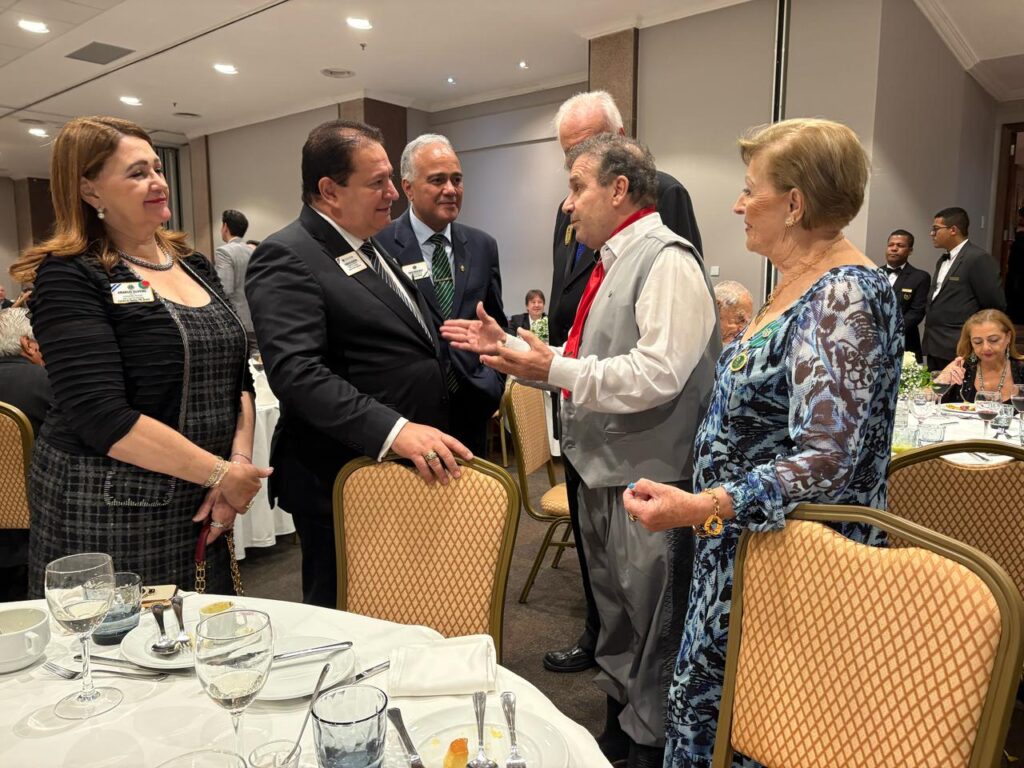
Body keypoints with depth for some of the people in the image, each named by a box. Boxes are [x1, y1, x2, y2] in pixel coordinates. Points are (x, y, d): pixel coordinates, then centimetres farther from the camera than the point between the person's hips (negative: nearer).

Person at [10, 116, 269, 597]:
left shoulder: (195, 266, 9)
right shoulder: (70, 278, -9)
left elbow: (236, 379, 9)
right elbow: (104, 418, -19)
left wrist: (240, 462, -7)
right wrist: (221, 473, -17)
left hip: (198, 509, 6)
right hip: (106, 517, -5)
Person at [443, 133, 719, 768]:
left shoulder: (667, 261, -16)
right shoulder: (613, 262, 13)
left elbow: (656, 375, -27)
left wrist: (555, 370, -22)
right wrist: (509, 348, 7)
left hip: (647, 476, -10)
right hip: (601, 470, 10)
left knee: (649, 626, 7)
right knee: (612, 613, 23)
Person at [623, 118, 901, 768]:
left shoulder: (844, 298, -22)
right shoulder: (801, 283, 8)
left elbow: (828, 463, -28)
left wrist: (701, 508, -37)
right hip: (749, 544, 9)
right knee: (704, 700, 19)